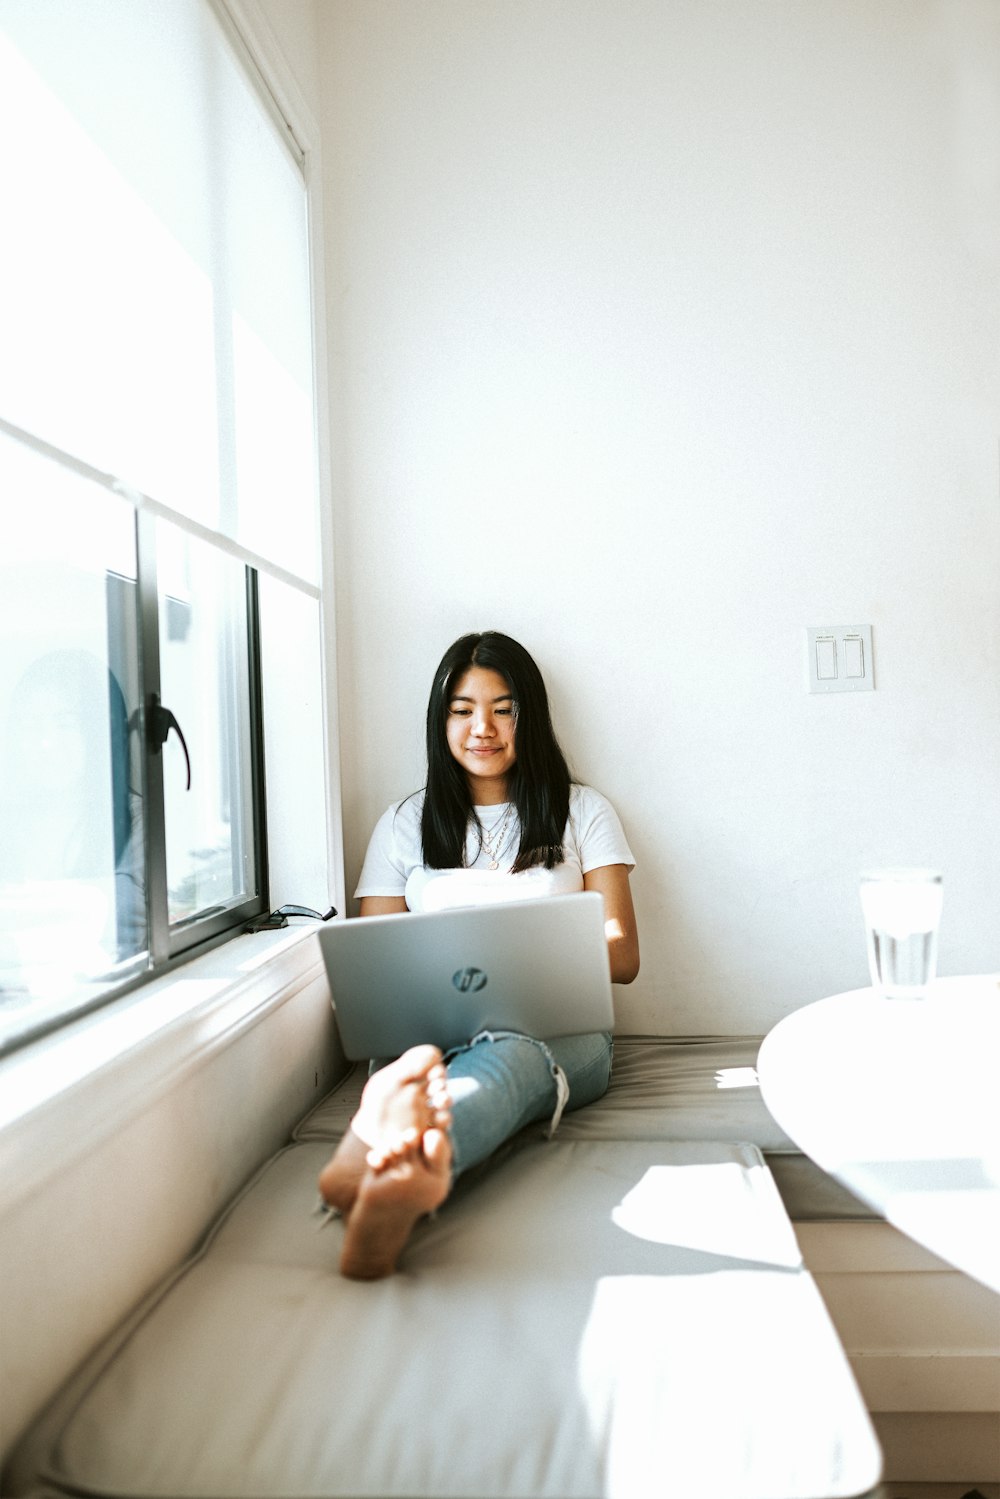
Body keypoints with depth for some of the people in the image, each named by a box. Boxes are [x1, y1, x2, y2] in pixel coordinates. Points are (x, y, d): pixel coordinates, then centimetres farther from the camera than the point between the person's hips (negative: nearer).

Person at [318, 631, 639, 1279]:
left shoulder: (584, 812, 13)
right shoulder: (403, 824, 18)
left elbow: (623, 957, 7)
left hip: (558, 1028, -1)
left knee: (509, 1055, -39)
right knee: (400, 1056, -36)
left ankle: (372, 1164, -69)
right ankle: (412, 1166, -70)